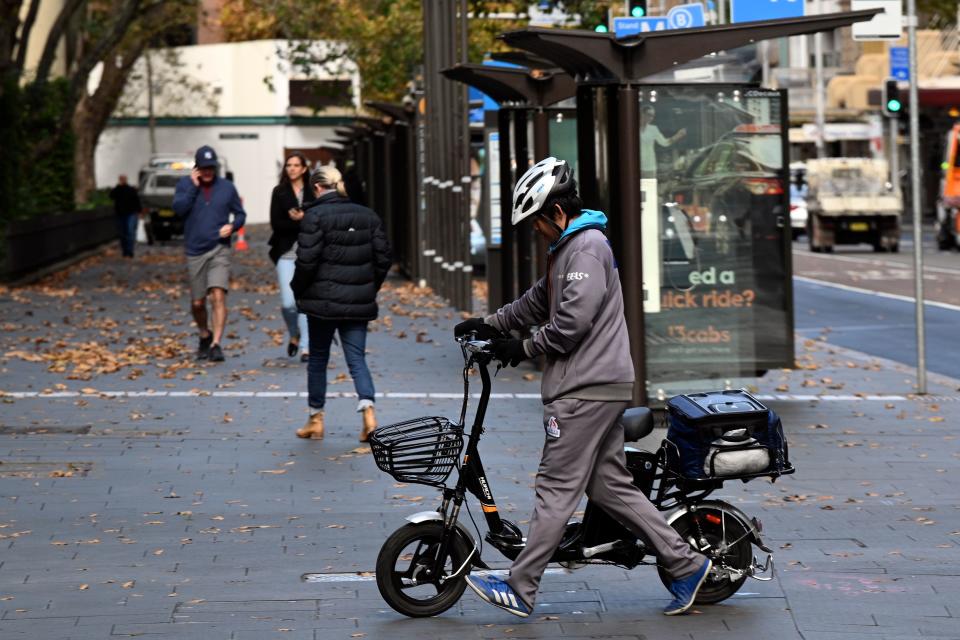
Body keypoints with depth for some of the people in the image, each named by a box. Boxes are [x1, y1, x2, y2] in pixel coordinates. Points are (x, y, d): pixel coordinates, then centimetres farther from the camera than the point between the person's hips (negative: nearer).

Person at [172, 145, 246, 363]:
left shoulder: (227, 187, 3)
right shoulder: (185, 184, 2)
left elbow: (240, 214, 11)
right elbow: (179, 208, -14)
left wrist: (233, 226, -9)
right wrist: (193, 186, -16)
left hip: (219, 249, -1)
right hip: (194, 252, 1)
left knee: (218, 295, -18)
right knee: (197, 302, 8)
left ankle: (216, 344, -19)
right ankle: (205, 337, 34)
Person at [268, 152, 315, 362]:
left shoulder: (313, 193, 6)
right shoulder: (279, 192, 5)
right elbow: (276, 224, -4)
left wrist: (300, 219, -14)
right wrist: (305, 224, -13)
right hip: (286, 254, 0)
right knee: (288, 302, -6)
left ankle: (305, 347, 3)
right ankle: (294, 335, 21)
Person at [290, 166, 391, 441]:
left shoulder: (315, 216, -10)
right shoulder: (368, 216, 6)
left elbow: (307, 261, -14)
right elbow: (383, 257, 7)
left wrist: (298, 290, 2)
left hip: (323, 300, -4)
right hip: (359, 302, 4)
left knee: (318, 358, 11)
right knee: (356, 358, 6)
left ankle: (316, 419, 18)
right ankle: (367, 407, -16)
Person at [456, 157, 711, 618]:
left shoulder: (586, 247, -13)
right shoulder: (570, 247, 20)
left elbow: (572, 321, -20)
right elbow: (539, 301, 29)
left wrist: (524, 349, -8)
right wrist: (491, 323, 22)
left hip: (587, 390, -11)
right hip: (601, 388, 11)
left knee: (556, 490, -6)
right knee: (610, 486, 11)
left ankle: (520, 591, -3)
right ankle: (685, 564, 12)